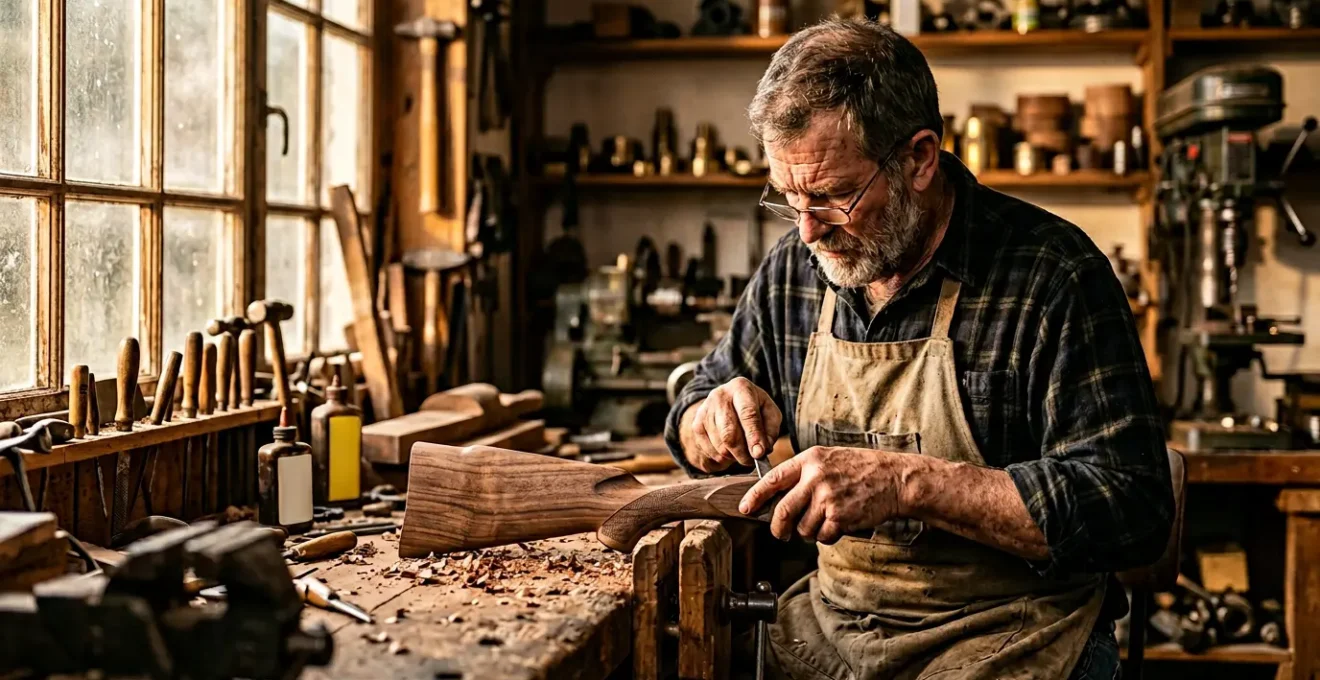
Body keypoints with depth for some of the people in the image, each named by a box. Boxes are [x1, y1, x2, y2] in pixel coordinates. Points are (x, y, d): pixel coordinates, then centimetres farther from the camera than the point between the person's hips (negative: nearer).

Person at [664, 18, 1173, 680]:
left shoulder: (1054, 276, -14)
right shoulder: (793, 268, 4)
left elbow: (1133, 508, -20)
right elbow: (693, 425, 17)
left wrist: (906, 482, -28)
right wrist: (715, 422, -8)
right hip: (834, 620, 4)